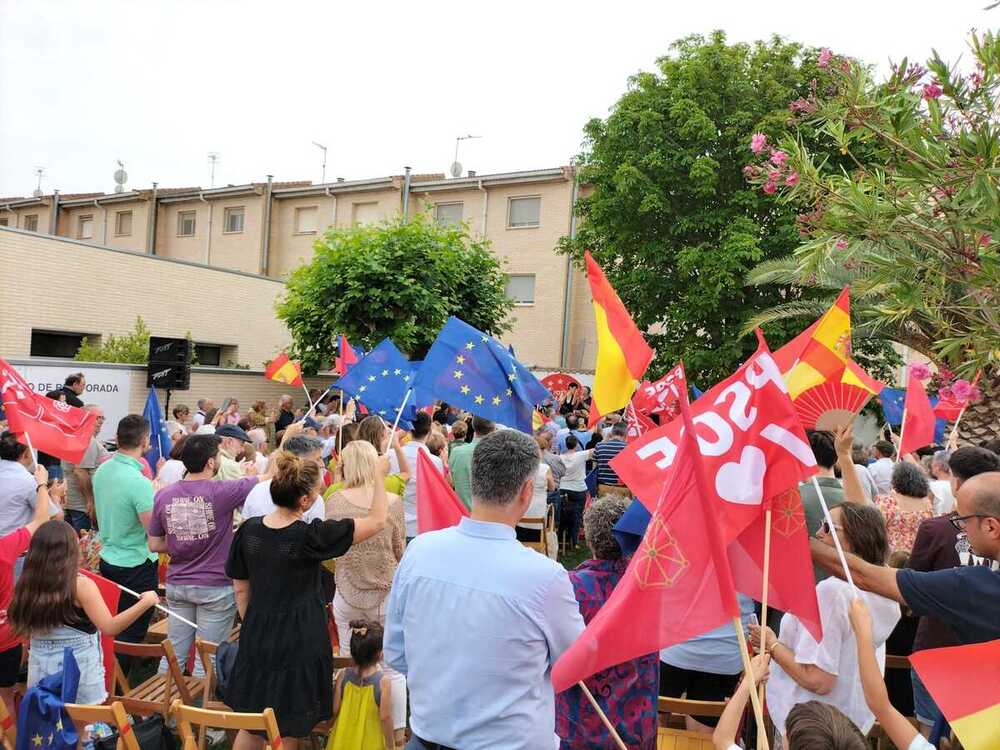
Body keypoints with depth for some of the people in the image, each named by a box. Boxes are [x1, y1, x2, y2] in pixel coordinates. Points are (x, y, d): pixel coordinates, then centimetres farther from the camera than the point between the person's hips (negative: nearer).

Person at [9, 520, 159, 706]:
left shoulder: (27, 586, -3)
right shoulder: (80, 585, -16)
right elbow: (109, 628, -22)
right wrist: (145, 603, -19)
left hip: (41, 670, 5)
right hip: (80, 668, -5)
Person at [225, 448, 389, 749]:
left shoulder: (248, 530, -7)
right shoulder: (311, 536, -22)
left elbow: (240, 589, 4)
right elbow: (377, 521, -16)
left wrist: (252, 627, 17)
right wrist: (379, 476, -5)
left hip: (257, 639, 5)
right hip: (299, 644, -5)